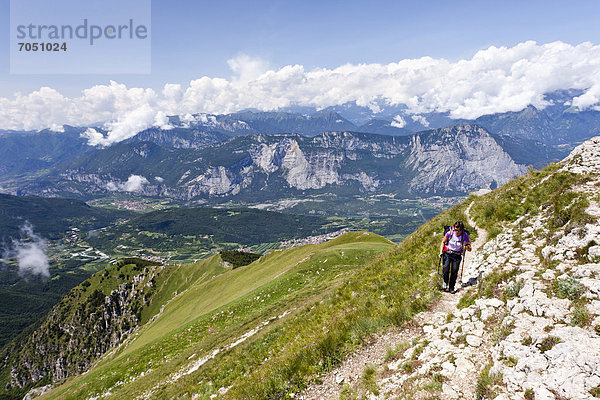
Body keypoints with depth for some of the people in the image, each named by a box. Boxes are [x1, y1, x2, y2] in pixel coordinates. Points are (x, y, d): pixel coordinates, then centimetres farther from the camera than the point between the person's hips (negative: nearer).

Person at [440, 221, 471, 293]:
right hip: (447, 253, 0)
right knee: (446, 269, -16)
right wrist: (441, 252, -5)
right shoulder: (450, 233, -17)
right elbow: (443, 242, 1)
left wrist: (467, 247, -33)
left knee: (454, 271, -6)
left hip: (457, 255, 0)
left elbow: (469, 249, -10)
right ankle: (445, 282, 12)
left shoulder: (465, 236, -16)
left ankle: (451, 288, 9)